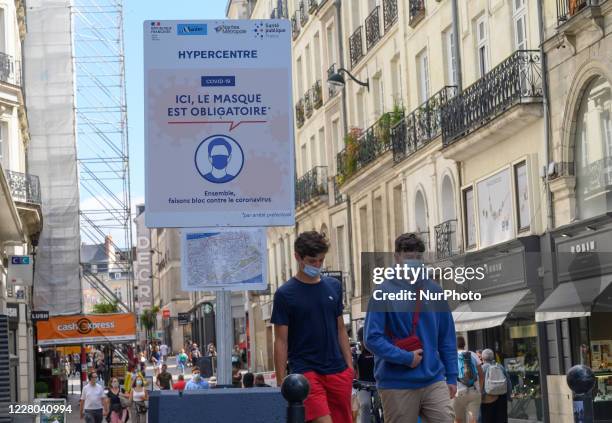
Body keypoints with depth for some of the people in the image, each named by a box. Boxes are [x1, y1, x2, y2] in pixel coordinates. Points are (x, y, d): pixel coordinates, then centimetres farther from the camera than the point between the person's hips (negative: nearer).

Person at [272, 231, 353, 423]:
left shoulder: (334, 286, 10)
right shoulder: (285, 294, -3)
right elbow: (281, 341, -2)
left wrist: (350, 365, 9)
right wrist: (281, 383, -6)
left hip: (338, 371, 5)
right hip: (305, 371, -5)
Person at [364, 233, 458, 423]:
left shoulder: (434, 291, 8)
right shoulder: (384, 292, -5)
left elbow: (447, 337, 12)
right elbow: (372, 338, -10)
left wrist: (451, 376, 8)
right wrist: (405, 358, -16)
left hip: (434, 381, 3)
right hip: (397, 385, -3)